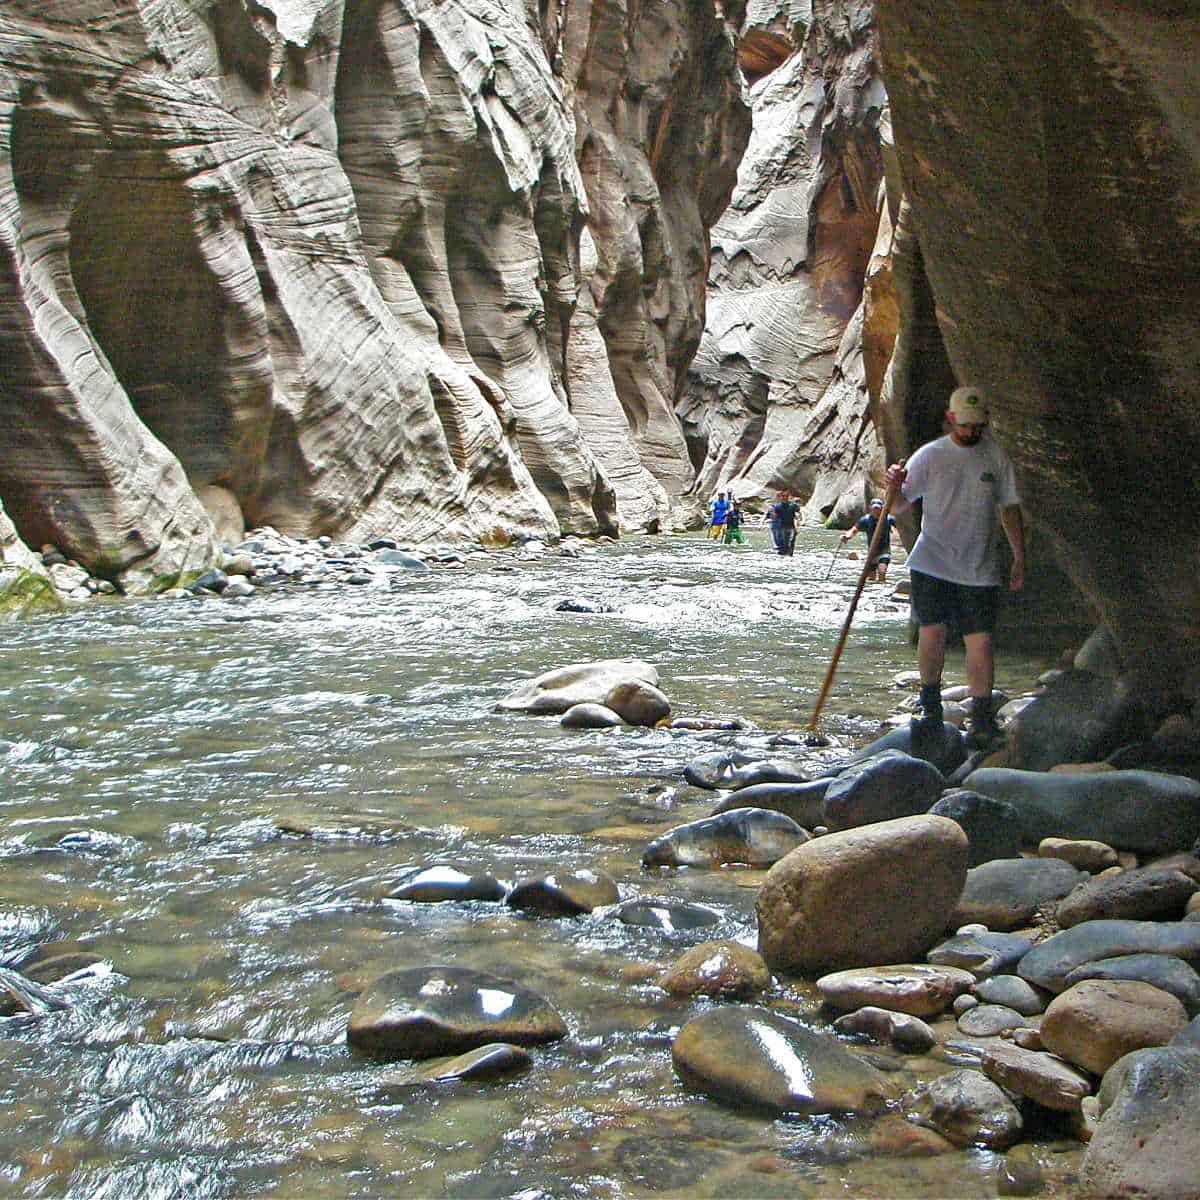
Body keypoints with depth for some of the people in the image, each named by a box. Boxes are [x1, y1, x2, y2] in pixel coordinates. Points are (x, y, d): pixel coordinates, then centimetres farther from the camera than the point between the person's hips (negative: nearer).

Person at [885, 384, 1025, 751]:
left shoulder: (996, 455, 4)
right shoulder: (929, 455, 1)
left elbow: (1010, 508, 12)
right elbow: (901, 506, 3)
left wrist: (1019, 558, 10)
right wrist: (895, 488, -20)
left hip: (980, 568, 0)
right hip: (931, 563, 0)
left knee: (980, 640, -6)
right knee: (931, 631, -2)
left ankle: (982, 717, 4)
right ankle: (929, 706, 17)